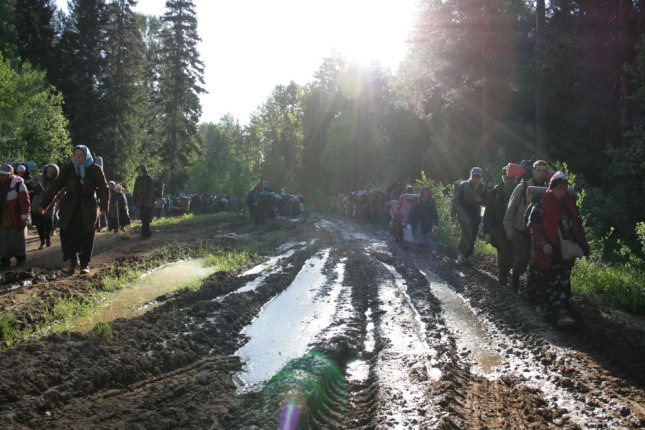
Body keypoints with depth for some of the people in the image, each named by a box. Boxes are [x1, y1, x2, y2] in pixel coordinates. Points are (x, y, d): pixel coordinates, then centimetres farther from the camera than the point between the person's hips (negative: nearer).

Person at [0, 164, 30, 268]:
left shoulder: (18, 184, -11)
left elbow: (24, 201, -14)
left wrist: (25, 216, -18)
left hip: (16, 219, -5)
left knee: (18, 239, 8)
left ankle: (21, 258, 21)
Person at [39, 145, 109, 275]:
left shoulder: (95, 170, -4)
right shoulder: (68, 168, 3)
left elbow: (104, 189, -5)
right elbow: (55, 187, 10)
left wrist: (104, 206, -20)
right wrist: (44, 204, 11)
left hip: (88, 210, -2)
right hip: (69, 209, 2)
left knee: (86, 238, 2)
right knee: (67, 236, -2)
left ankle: (85, 264, 20)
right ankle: (73, 261, 19)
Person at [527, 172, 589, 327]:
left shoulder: (570, 204, 9)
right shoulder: (541, 205, -6)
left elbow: (577, 227, 15)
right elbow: (534, 227, -10)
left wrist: (583, 247, 10)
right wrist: (543, 244, -23)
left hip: (564, 253, 3)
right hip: (545, 252, -3)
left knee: (562, 283, -2)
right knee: (543, 281, 7)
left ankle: (562, 314, -5)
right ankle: (541, 304, 28)